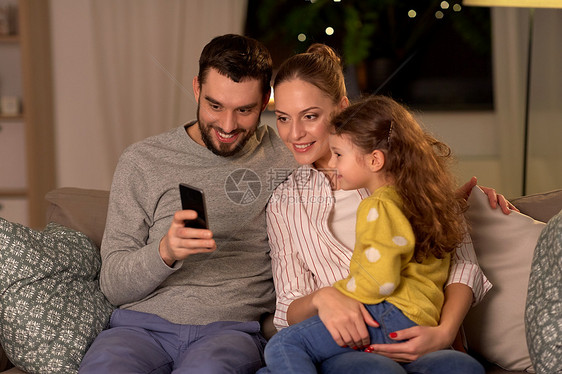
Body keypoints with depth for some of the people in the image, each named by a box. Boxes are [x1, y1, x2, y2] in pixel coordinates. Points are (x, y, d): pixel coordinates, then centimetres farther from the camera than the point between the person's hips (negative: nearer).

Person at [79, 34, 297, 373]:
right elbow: (113, 285, 3)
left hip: (233, 327, 0)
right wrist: (165, 251, -17)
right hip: (143, 324, 0)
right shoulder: (142, 162, 7)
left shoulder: (287, 159, 9)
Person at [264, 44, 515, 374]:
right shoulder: (284, 204, 18)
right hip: (343, 347, 0)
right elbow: (289, 313, 11)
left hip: (419, 337, 0)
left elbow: (462, 259, 4)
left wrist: (445, 331, -14)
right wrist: (322, 297, -14)